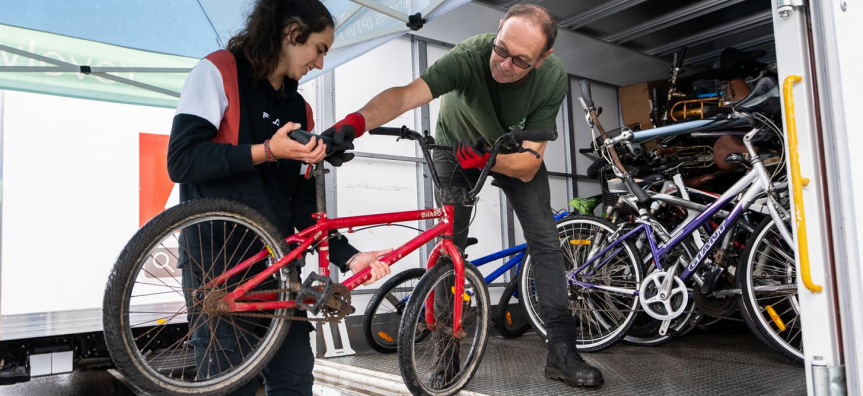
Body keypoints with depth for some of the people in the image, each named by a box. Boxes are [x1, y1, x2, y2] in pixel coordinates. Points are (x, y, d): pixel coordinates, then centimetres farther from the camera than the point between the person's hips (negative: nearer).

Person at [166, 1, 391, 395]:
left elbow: (303, 206, 10)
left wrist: (348, 256, -1)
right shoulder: (218, 71, -2)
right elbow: (181, 160, -13)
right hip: (217, 262, -6)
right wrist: (267, 151, -21)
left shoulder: (299, 110, 13)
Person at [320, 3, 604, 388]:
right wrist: (355, 121, -67)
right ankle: (446, 354, 7)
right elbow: (405, 95, -50)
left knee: (544, 240, -8)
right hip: (456, 148, -1)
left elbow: (528, 165, -30)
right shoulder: (470, 54, -36)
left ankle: (562, 352, 3)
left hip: (514, 154, 2)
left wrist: (486, 157, -48)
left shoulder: (553, 77, -30)